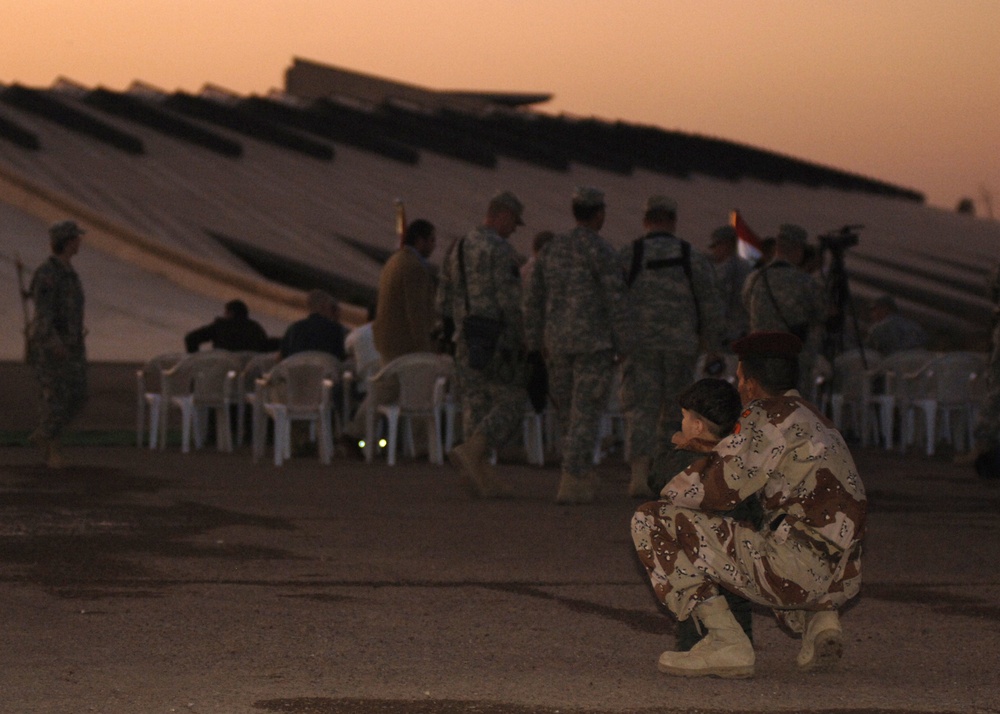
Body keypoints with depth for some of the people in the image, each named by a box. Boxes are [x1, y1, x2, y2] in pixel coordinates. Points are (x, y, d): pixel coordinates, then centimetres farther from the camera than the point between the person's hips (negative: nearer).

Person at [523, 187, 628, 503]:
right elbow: (615, 299, -13)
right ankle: (571, 483, -10)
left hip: (557, 341, 6)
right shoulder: (600, 250, -9)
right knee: (586, 413, -4)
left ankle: (584, 475, 23)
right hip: (594, 340, -6)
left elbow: (533, 297, 10)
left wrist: (534, 344, 15)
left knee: (569, 410, 17)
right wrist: (624, 345, -8)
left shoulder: (552, 248, 10)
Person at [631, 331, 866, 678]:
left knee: (651, 522, -4)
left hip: (797, 569, -9)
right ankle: (821, 620, 15)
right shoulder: (816, 421, 23)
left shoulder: (767, 415, -4)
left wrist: (669, 494, 12)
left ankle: (726, 642, -8)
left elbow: (718, 488, -8)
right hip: (842, 580, 9)